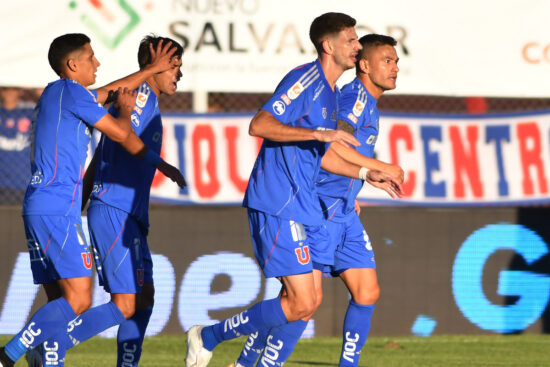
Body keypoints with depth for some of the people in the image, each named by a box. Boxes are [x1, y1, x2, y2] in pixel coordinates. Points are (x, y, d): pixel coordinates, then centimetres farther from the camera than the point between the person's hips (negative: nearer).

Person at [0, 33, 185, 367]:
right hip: (58, 210, -10)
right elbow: (120, 133, -2)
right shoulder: (71, 91, -6)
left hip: (38, 210, 10)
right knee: (78, 300, -15)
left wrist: (153, 69, 42)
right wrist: (126, 110, 19)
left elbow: (111, 91, 36)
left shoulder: (57, 94, 23)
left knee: (61, 303, 6)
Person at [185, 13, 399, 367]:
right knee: (302, 304, -12)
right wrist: (319, 133, -26)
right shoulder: (305, 80, -12)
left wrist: (365, 173, 23)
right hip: (278, 206, -10)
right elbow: (259, 125, -23)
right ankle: (207, 338, -1)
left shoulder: (330, 92, 19)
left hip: (301, 207, 10)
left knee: (307, 301, 9)